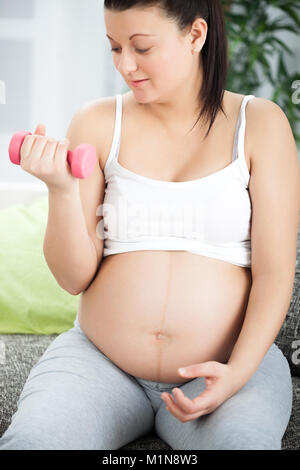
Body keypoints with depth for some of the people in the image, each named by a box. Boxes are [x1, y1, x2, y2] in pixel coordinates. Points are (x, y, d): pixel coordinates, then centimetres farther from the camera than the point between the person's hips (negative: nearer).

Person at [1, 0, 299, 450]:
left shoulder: (260, 123, 1)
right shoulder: (97, 122, 3)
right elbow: (74, 277, 1)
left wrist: (238, 373, -15)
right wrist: (62, 189, -16)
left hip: (232, 362, -1)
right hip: (98, 360, 1)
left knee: (242, 438, -32)